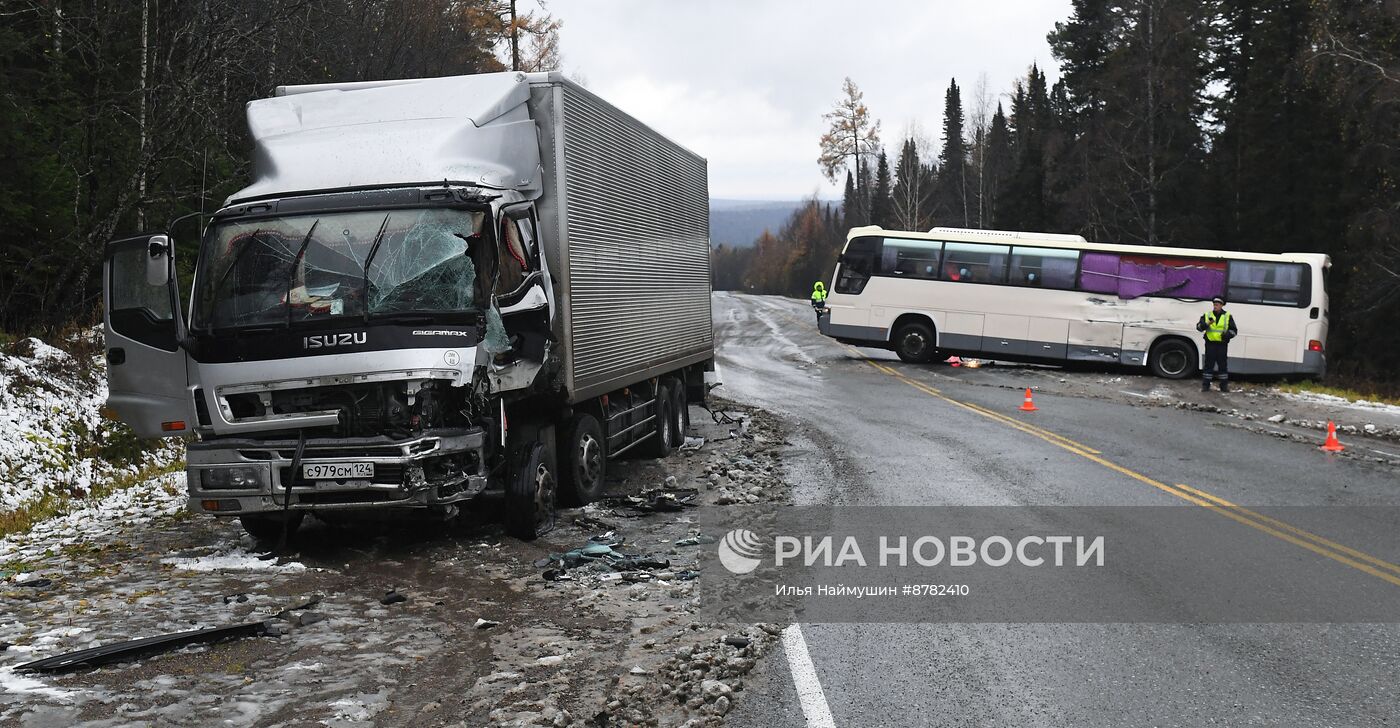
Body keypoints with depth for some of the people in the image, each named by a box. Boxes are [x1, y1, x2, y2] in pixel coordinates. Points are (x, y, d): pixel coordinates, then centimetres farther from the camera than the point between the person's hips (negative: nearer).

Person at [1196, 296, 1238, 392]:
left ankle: (1224, 385, 13)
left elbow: (1234, 330, 6)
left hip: (1222, 345, 0)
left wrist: (1227, 334, -15)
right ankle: (1205, 385, 6)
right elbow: (1199, 327, 1)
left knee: (1223, 365, 5)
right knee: (1208, 364, 1)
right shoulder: (1207, 315, 8)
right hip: (1210, 344, 0)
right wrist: (1207, 324, -18)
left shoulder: (1228, 316, 6)